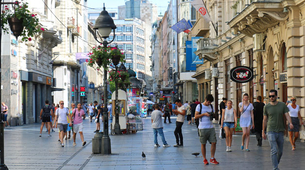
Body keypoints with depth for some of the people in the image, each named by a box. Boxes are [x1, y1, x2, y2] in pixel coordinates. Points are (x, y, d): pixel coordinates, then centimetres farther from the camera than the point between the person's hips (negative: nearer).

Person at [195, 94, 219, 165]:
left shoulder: (211, 106, 13)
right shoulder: (199, 106, -1)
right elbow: (196, 116, -4)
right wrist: (204, 114, -15)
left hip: (211, 127, 4)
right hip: (203, 128, -4)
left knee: (214, 142, -3)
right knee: (203, 144, 2)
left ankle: (212, 158, 7)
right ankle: (204, 159, 13)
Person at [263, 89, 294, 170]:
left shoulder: (282, 105, 2)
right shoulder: (267, 107, 1)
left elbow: (287, 115, -5)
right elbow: (265, 120, 8)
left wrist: (290, 123, -26)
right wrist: (263, 132, 10)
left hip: (280, 131, 2)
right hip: (271, 131, -2)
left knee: (280, 151, 10)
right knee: (274, 151, -13)